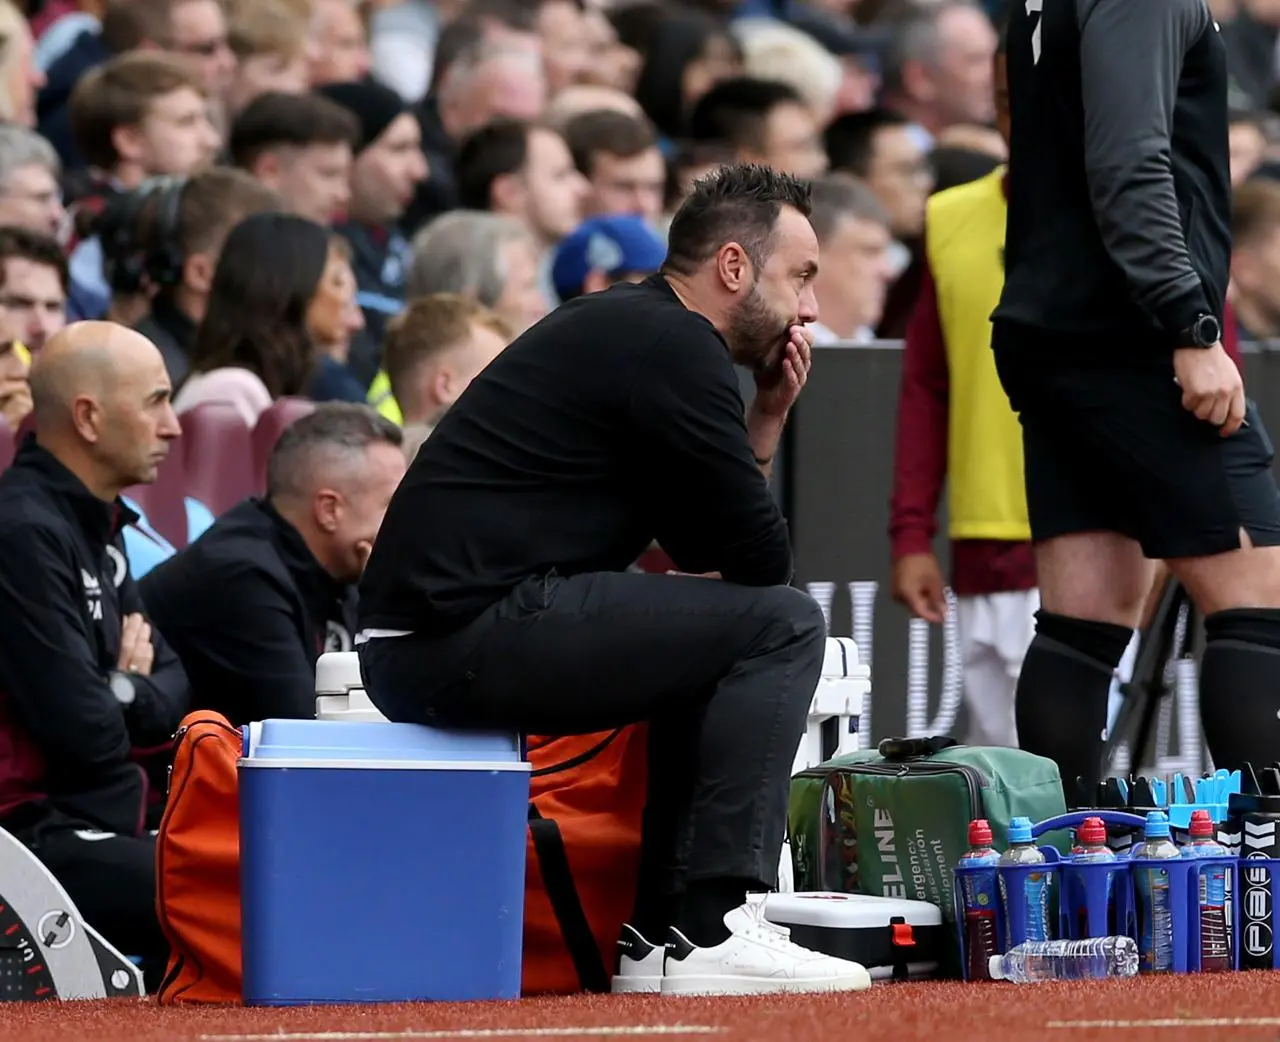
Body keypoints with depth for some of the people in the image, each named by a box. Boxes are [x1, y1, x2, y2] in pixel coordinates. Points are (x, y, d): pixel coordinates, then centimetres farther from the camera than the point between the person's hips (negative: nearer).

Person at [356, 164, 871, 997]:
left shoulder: (625, 328, 23)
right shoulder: (674, 347, -8)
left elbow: (707, 544, 26)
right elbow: (761, 556, -7)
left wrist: (768, 414, 18)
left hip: (412, 636, 10)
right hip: (477, 626, -10)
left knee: (709, 642, 26)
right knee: (780, 626, -8)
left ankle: (664, 930, 18)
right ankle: (708, 931, -9)